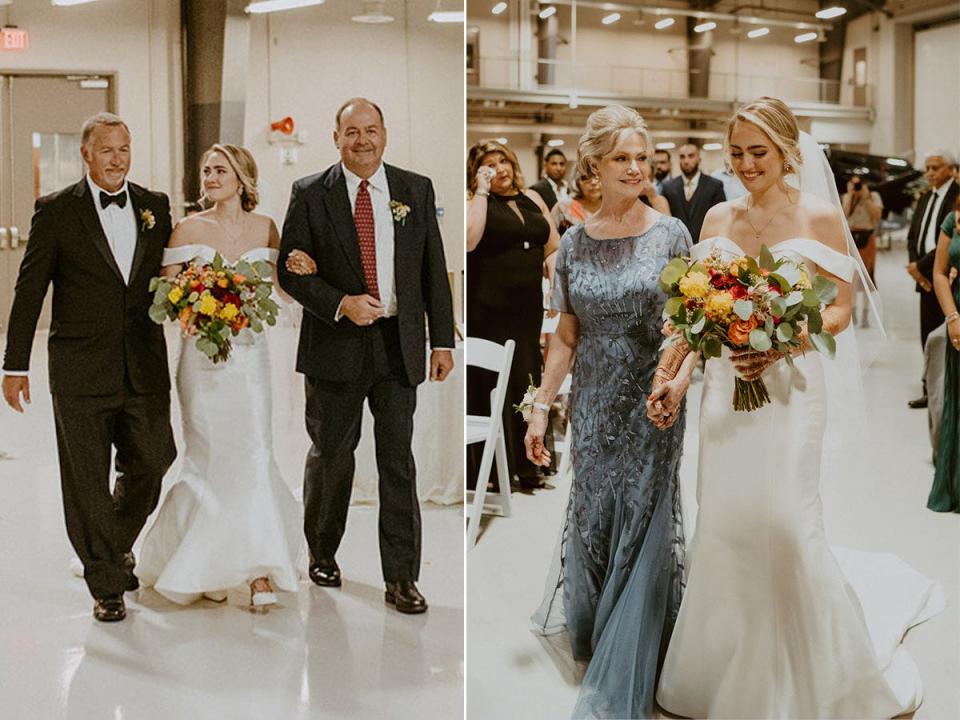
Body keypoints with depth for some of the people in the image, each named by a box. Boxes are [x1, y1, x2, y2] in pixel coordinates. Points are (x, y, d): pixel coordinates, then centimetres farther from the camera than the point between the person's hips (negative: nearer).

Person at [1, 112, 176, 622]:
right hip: (81, 370, -3)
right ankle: (106, 584, 18)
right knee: (87, 482, 4)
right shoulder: (56, 211, -3)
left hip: (145, 368, 3)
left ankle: (117, 545, 39)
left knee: (149, 468, 10)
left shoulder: (155, 207, 7)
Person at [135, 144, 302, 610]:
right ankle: (205, 569, 21)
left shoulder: (264, 228, 6)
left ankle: (258, 571, -3)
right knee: (210, 459, 2)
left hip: (251, 353, 1)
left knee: (255, 456, -6)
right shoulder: (190, 228, 0)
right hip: (204, 355, -1)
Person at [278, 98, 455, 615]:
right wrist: (341, 303, -16)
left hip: (400, 344, 1)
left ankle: (401, 578, 8)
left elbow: (434, 270, 6)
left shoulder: (417, 190, 6)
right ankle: (322, 553, 33)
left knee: (398, 459, 2)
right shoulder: (310, 194, 0)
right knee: (330, 455, 12)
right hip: (336, 344, -1)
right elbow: (290, 270, -2)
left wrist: (443, 340, 2)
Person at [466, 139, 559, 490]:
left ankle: (526, 467, 23)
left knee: (527, 384, 12)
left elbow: (554, 247, 17)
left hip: (528, 308, 6)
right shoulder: (476, 203, -3)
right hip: (488, 312, -5)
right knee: (490, 387, -1)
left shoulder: (532, 199, 13)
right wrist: (483, 191, -16)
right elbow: (469, 239, -24)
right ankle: (490, 471, 7)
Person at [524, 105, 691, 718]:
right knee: (592, 517, 9)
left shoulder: (670, 234, -3)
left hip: (652, 403, -2)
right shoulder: (575, 243, 4)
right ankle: (589, 626, 36)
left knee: (642, 524, 0)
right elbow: (567, 337, 8)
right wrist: (541, 408, 5)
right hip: (596, 405, 2)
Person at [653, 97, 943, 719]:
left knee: (783, 520, -2)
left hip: (789, 386, -4)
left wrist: (778, 347, -21)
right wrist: (681, 378, -3)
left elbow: (840, 311, -5)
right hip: (725, 388, 4)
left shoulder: (820, 217, -4)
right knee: (723, 522, 7)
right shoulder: (718, 219, 8)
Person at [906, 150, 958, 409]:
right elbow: (912, 236, 15)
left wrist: (921, 265, -14)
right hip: (927, 279, 7)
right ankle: (931, 392, 15)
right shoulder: (924, 199, 16)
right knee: (929, 339, 8)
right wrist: (915, 265, -2)